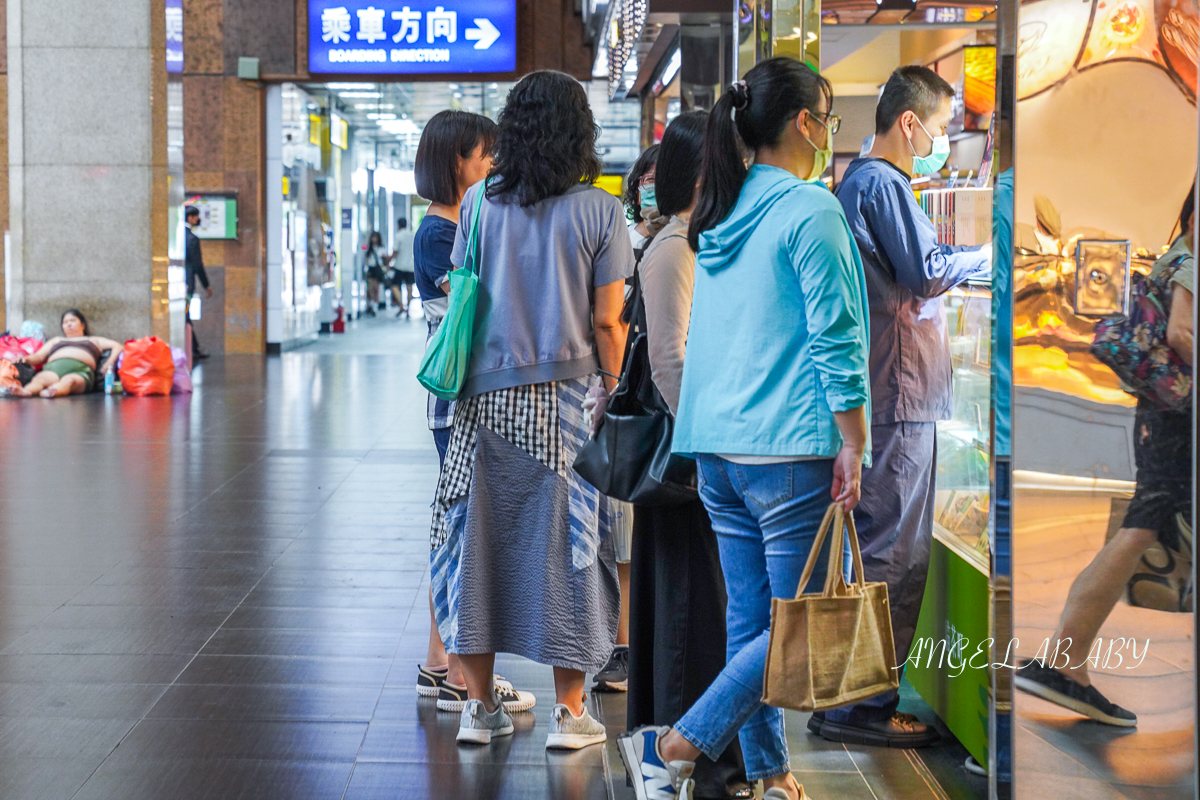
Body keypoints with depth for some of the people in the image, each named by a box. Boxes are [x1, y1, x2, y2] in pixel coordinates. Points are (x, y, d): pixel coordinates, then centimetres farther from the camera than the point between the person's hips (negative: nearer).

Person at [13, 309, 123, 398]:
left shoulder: (93, 340, 37)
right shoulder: (56, 340, 44)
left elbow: (118, 346, 25)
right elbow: (39, 356, 30)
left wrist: (109, 364, 3)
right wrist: (27, 359, 5)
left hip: (80, 370, -2)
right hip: (53, 367, 2)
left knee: (69, 380, -41)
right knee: (41, 378, -36)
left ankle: (53, 391, -73)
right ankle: (26, 391, -67)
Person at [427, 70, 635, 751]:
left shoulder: (480, 202, 4)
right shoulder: (598, 210, -4)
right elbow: (607, 323, -5)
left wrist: (462, 381, 14)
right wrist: (612, 391, 7)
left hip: (485, 397, 2)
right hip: (566, 396, -2)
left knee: (480, 535, 9)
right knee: (566, 543, 5)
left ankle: (482, 706, 15)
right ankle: (570, 712, 11)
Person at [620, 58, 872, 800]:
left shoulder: (722, 215, 14)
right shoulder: (811, 210, -9)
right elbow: (835, 341, -13)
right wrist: (854, 446, -8)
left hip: (717, 446, 8)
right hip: (790, 447, -8)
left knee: (749, 618, 10)